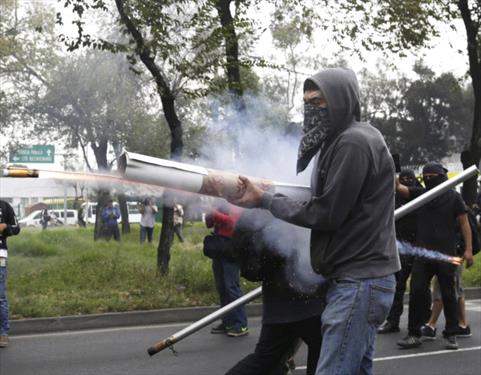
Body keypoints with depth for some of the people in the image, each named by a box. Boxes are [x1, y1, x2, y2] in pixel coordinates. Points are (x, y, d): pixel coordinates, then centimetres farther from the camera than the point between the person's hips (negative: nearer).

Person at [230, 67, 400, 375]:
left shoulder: (354, 142, -15)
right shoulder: (342, 141, 18)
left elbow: (326, 214, -16)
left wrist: (265, 200, -8)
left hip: (360, 283, -10)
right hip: (357, 278, 10)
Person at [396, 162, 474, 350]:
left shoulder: (453, 197, -1)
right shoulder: (420, 193, 8)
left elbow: (464, 223, -1)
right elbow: (399, 187, -3)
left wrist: (468, 249, -8)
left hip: (446, 254, -3)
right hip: (423, 252, 3)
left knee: (448, 294, 5)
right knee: (417, 292, -2)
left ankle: (451, 335, 15)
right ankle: (414, 333, 5)